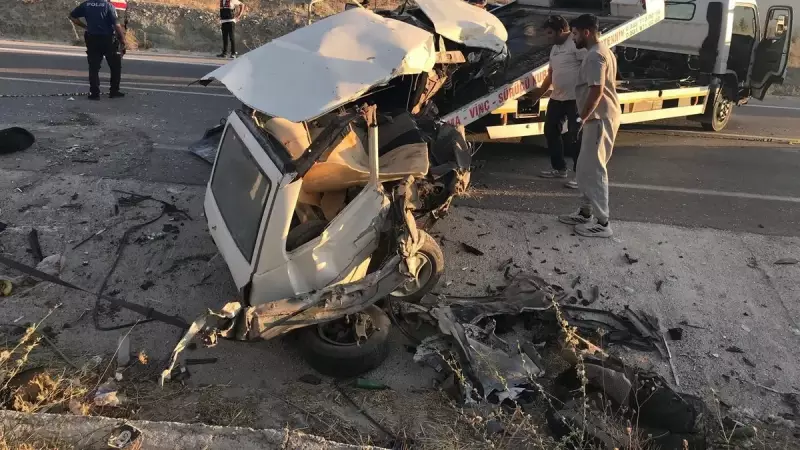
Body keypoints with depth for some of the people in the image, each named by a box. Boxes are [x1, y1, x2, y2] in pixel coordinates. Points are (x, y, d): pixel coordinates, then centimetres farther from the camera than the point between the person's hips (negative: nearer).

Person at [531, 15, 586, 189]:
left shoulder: (577, 44, -13)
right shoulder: (554, 49, 16)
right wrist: (540, 92, 27)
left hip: (576, 99, -10)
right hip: (556, 98, 10)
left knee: (574, 138, -8)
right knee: (551, 132, 15)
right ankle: (559, 168, 30)